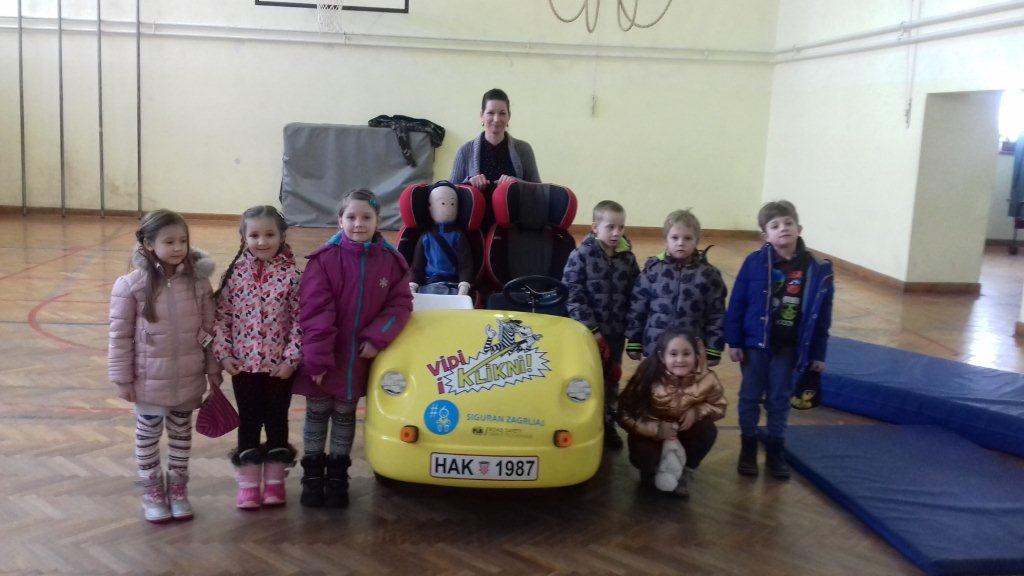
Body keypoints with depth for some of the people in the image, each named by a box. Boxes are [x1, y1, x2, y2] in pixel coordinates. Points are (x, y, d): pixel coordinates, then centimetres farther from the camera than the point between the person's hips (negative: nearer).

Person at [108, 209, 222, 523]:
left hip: (189, 378, 2)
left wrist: (213, 368, 4)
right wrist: (122, 378, -6)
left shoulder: (198, 281, -7)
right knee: (148, 434, 14)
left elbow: (210, 328, 1)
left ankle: (178, 488, 34)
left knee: (182, 432, 17)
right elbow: (120, 335, -8)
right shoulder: (131, 285, -14)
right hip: (149, 379, -2)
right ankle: (152, 490, 32)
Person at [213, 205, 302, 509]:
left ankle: (275, 481, 27)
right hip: (243, 365, 1)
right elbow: (222, 316, 1)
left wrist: (291, 359, -11)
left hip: (279, 366, -1)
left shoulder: (291, 275, -8)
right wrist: (223, 354, -6)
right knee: (248, 423, 11)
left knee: (277, 421, 12)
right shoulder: (235, 273, -2)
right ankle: (248, 484, 23)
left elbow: (300, 321, -7)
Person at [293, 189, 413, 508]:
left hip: (358, 358, 2)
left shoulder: (391, 261, -4)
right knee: (316, 414, 12)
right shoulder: (325, 259, -13)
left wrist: (377, 339, -14)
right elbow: (314, 310, -15)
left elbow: (400, 304, -1)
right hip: (322, 359, -2)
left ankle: (337, 476, 29)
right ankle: (312, 475, 27)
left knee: (345, 415, 16)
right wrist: (318, 358, -18)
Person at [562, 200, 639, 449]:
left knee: (611, 378, 16)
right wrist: (590, 329, -16)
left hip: (616, 334, 4)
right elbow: (572, 295, -14)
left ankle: (608, 424, 33)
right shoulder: (581, 255, -11)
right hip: (587, 333, -4)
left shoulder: (628, 258, 1)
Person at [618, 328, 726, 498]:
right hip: (652, 433, -2)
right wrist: (655, 429, -34)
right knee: (642, 455, -31)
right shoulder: (649, 379, -27)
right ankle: (653, 470, 9)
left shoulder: (706, 379, -21)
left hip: (685, 432, 2)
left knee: (708, 430, -25)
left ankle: (686, 473, 0)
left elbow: (719, 407, -4)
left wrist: (697, 411, -25)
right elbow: (625, 415, -21)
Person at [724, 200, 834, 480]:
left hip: (790, 349, 1)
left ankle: (775, 451, 28)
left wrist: (818, 354, 2)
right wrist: (733, 342, -8)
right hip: (755, 343, -1)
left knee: (779, 401, 13)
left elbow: (822, 317, 0)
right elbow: (737, 304, -7)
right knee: (750, 397, 11)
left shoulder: (817, 269, -6)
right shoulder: (755, 262, -12)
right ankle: (748, 449, 26)